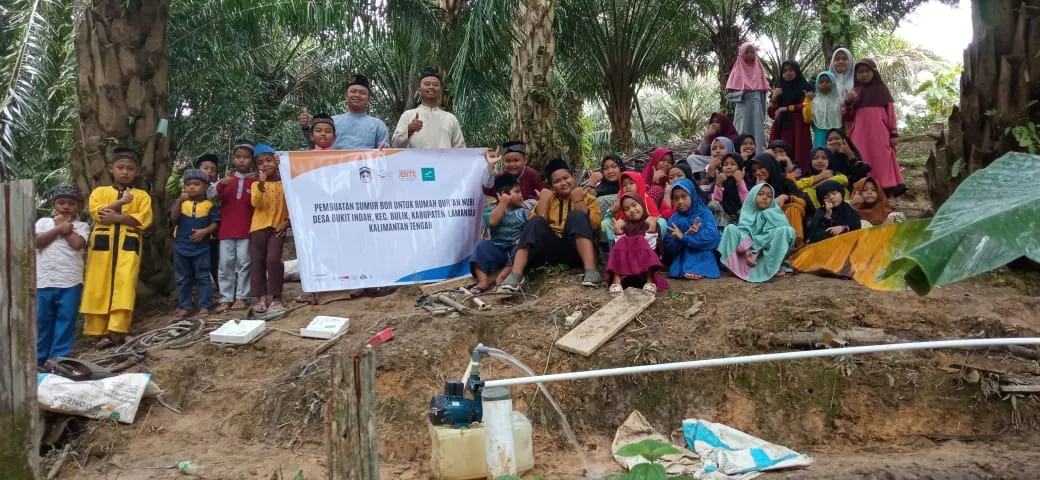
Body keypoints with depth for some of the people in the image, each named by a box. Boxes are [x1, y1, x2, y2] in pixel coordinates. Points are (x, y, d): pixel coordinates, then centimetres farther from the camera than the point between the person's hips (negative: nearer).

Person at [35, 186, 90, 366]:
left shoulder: (81, 226, 7)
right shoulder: (43, 222, 12)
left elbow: (77, 244, -11)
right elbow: (37, 242, -5)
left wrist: (64, 228, 0)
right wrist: (59, 228, -6)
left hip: (70, 283, -1)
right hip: (43, 281, 2)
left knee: (65, 321, 1)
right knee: (41, 321, 8)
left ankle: (59, 359, 8)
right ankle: (38, 358, 18)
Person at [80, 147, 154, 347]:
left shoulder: (142, 195, 11)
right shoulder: (99, 192, 14)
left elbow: (143, 220, -5)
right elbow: (96, 212, -5)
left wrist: (117, 217, -14)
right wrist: (120, 202, -11)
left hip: (128, 245, -1)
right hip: (103, 243, 1)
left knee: (124, 286, -11)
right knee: (99, 286, 0)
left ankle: (116, 331, -13)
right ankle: (99, 329, 8)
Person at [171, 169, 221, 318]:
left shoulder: (209, 204, -1)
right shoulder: (180, 202, 4)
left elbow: (215, 223, -3)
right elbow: (173, 219, -10)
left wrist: (204, 231, -20)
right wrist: (179, 201, -21)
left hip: (201, 247, -3)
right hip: (181, 246, 3)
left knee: (203, 277, 3)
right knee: (183, 278, 11)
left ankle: (204, 306, 9)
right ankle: (184, 306, 20)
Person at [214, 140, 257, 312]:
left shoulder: (255, 180, 3)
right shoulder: (227, 178, 12)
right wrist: (222, 185, -17)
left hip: (247, 229, -2)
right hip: (226, 229, 2)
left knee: (244, 263, 0)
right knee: (226, 264, 2)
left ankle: (241, 297, 6)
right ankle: (226, 299, 6)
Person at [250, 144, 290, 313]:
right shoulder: (256, 184, 6)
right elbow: (256, 203, -12)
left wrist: (287, 222, -6)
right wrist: (261, 185, -26)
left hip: (277, 227, -2)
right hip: (258, 227, 2)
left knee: (273, 260, -14)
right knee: (256, 261, 0)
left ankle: (276, 297, -3)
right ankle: (261, 297, 6)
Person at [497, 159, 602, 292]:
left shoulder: (588, 198, 15)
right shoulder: (547, 198, 22)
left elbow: (594, 225, -5)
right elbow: (534, 225, 5)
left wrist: (579, 200, -8)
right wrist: (543, 201, -2)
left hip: (576, 250, -1)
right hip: (552, 250, 2)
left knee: (577, 216, -25)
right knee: (536, 222, -23)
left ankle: (590, 271, -41)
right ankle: (515, 276, -40)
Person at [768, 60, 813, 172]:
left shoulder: (805, 87, 7)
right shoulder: (779, 89, 19)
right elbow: (772, 114, 15)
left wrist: (785, 109, -5)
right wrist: (774, 98, 0)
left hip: (798, 128, -3)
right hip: (781, 128, 3)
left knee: (798, 156, -12)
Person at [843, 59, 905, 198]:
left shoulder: (882, 89, 10)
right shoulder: (854, 92, 12)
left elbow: (891, 112, 7)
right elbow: (848, 117, 7)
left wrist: (894, 134, -1)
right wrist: (848, 102, -12)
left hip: (880, 135, -1)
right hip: (861, 136, 1)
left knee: (883, 164, -3)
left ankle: (888, 197, -1)